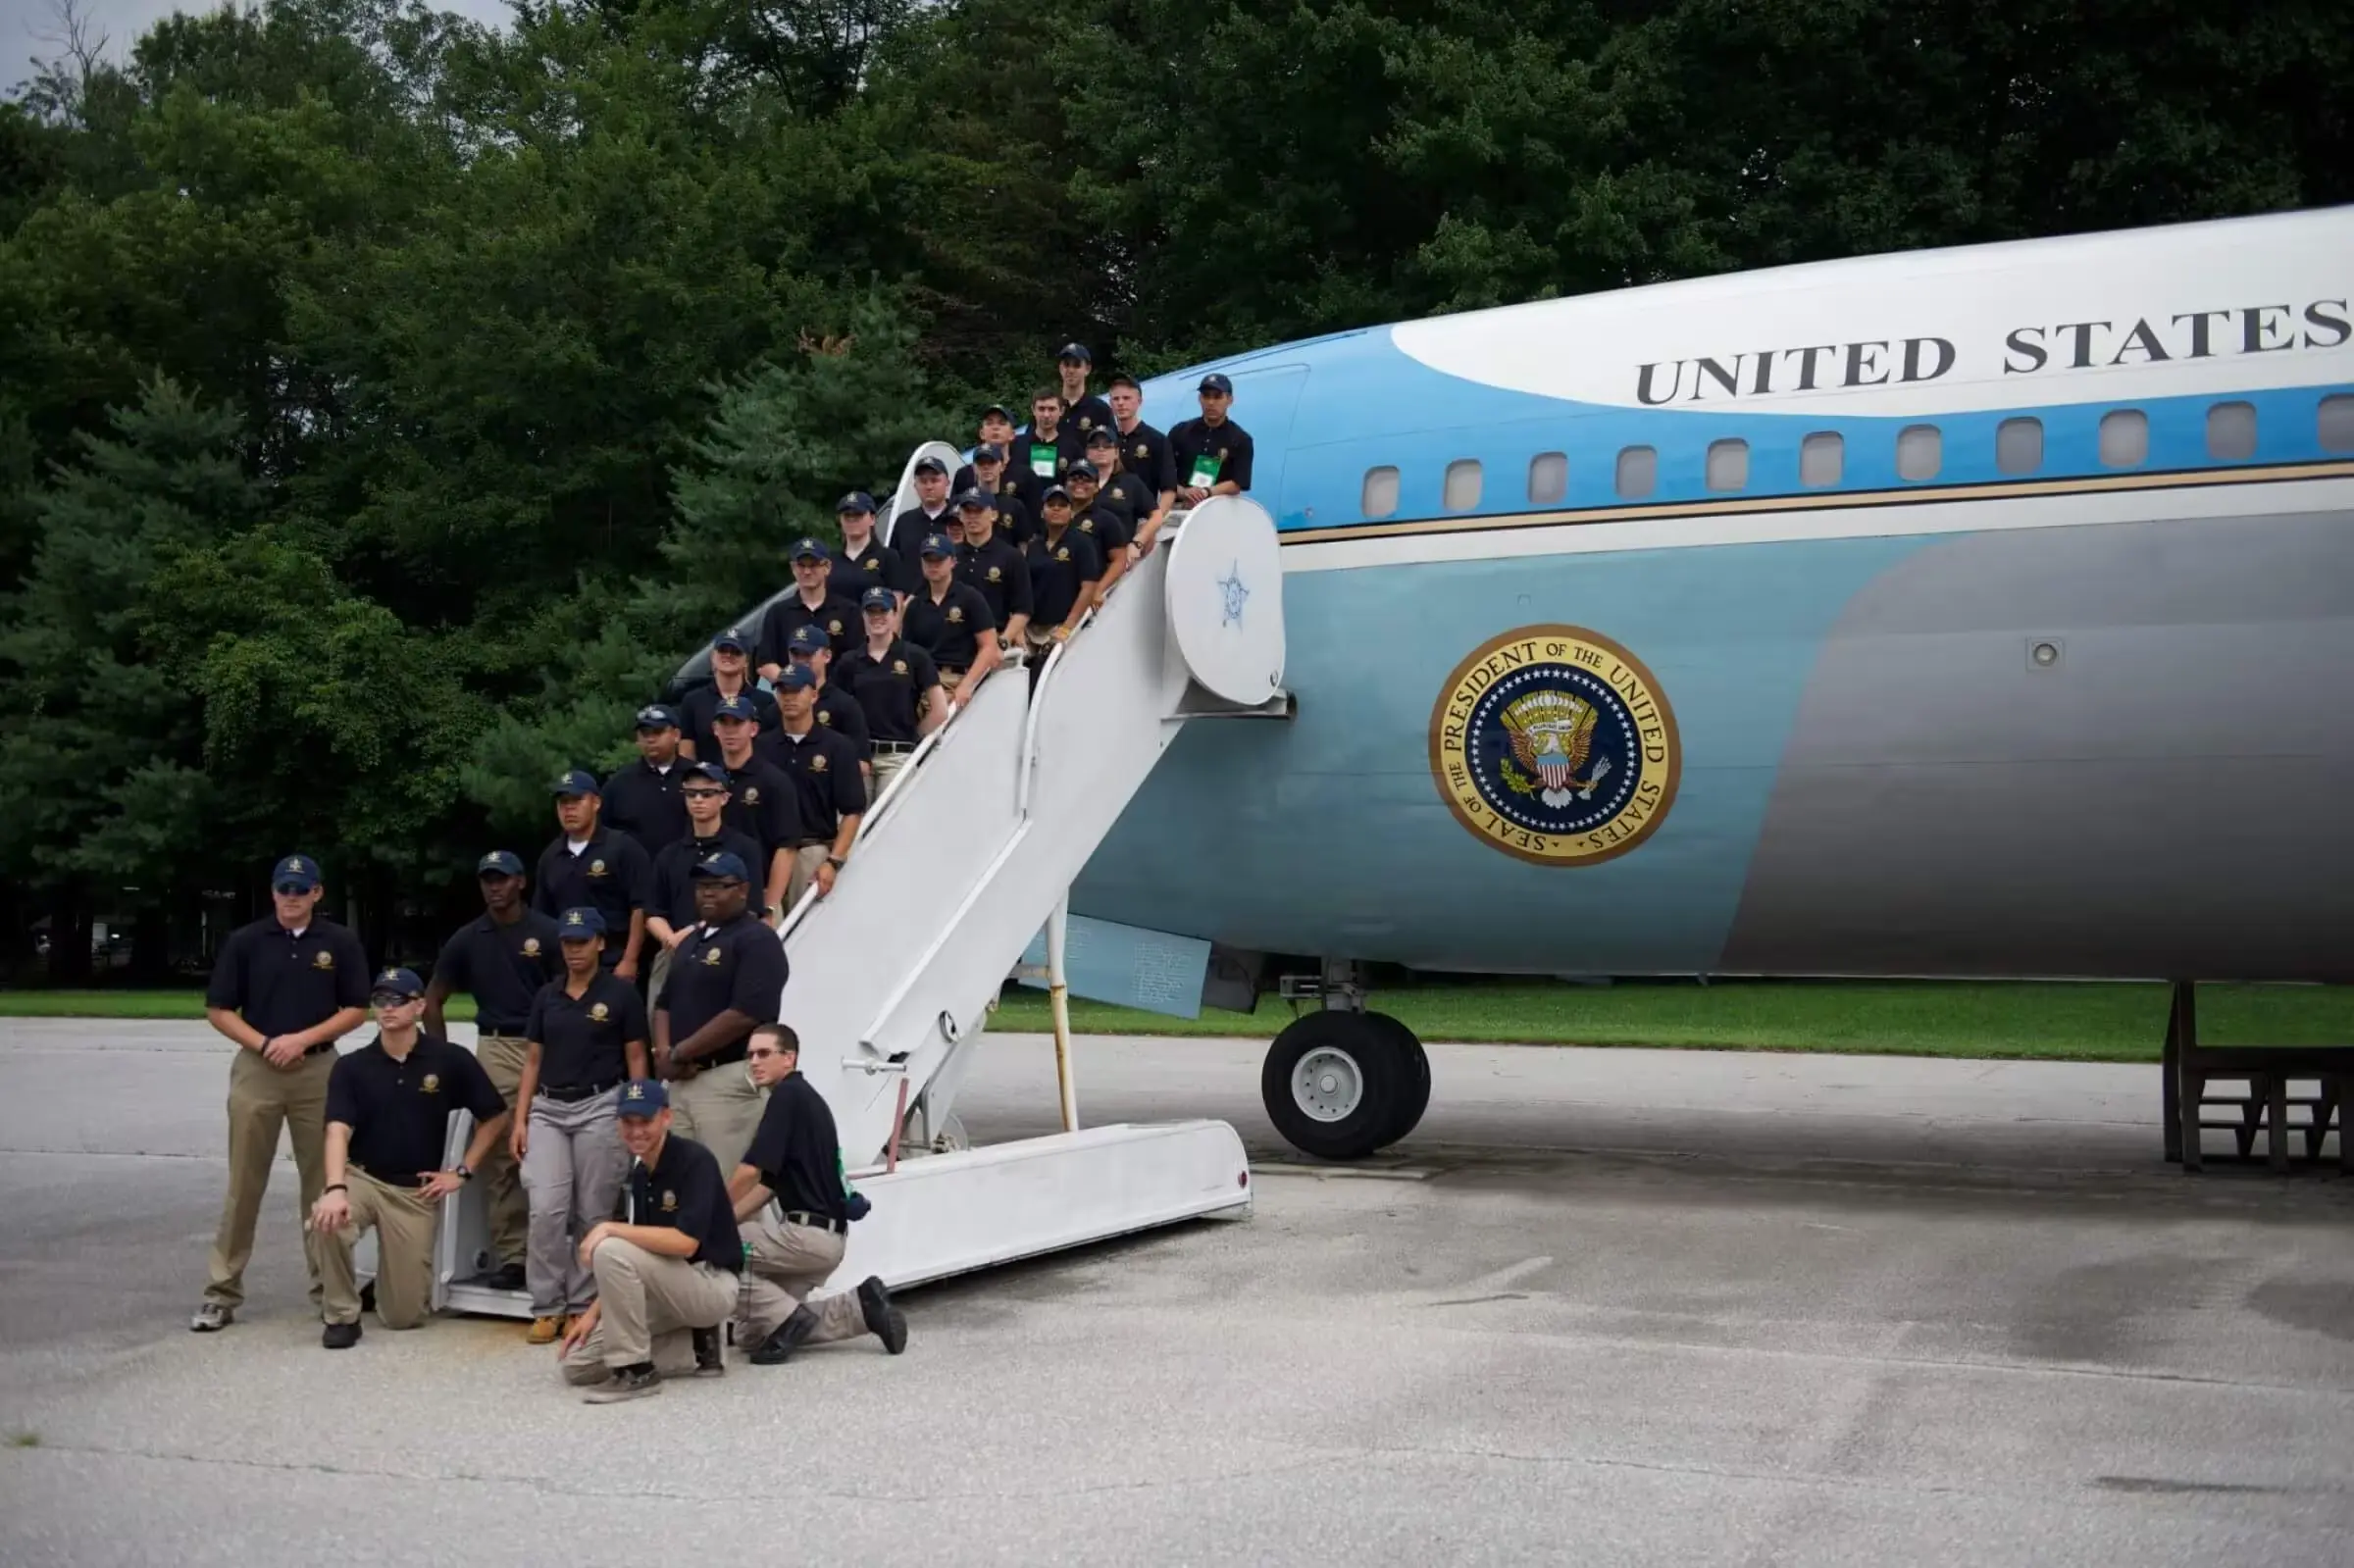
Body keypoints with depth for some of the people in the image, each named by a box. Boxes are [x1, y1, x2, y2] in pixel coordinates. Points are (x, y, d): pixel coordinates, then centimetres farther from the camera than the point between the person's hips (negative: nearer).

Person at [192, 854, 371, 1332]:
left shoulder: (340, 942, 3)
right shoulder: (244, 942, 3)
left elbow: (356, 1010, 2)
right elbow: (218, 1011, 3)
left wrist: (302, 1038, -11)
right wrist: (264, 1044, -11)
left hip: (319, 1070, 1)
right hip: (256, 1069, 0)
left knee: (323, 1180, 5)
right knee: (244, 1184, 0)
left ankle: (327, 1283, 14)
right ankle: (221, 1291, 3)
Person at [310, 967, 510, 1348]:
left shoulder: (451, 1060, -5)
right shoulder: (351, 1067, -5)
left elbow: (495, 1117, 4)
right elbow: (338, 1131, -19)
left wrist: (462, 1171, -2)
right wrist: (336, 1188, -36)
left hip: (415, 1191, 0)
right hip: (361, 1178, 0)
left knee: (405, 1315, -5)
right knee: (327, 1218, -37)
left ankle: (389, 1278, 34)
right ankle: (343, 1316, -12)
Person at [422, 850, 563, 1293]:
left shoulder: (547, 932, 1)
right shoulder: (467, 939, 10)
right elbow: (433, 1001, 16)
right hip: (494, 1051, 2)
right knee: (499, 1159, -1)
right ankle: (510, 1256, 3)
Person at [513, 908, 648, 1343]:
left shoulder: (621, 994, -1)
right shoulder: (546, 996, 10)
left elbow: (637, 1060, 0)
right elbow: (533, 1060, 12)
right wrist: (520, 1119, 5)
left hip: (600, 1108, -3)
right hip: (547, 1109, 3)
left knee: (592, 1214, 1)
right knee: (546, 1209, -7)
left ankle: (581, 1305, 11)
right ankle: (547, 1306, 2)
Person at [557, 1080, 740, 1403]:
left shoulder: (694, 1160, -18)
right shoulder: (635, 1176, 7)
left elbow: (685, 1242, -29)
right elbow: (631, 1266, 11)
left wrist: (611, 1228, -25)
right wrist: (593, 1313, -1)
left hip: (713, 1284, -9)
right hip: (671, 1289, 9)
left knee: (611, 1251, -27)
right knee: (577, 1365, 2)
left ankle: (637, 1370, -16)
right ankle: (695, 1337, 9)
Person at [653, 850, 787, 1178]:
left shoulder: (756, 940, -7)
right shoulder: (692, 941, 21)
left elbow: (745, 1015, -18)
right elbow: (664, 1004, 22)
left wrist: (678, 1054, -13)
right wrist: (664, 1052, 0)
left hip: (730, 1081, -9)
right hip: (680, 1081, 9)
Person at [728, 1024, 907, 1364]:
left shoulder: (788, 1095, -12)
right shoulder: (802, 1097, 17)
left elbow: (750, 1172, -17)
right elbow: (767, 1185, 19)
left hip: (810, 1234, -10)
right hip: (825, 1236, 10)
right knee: (750, 1333, 13)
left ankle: (789, 1318, -6)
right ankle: (863, 1307, 10)